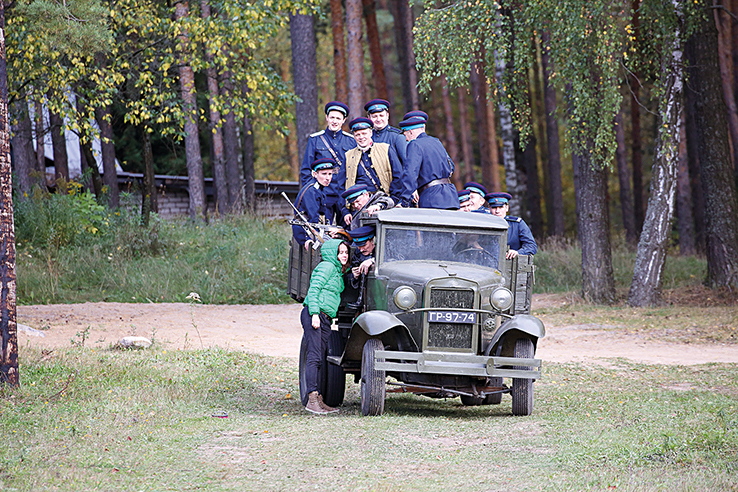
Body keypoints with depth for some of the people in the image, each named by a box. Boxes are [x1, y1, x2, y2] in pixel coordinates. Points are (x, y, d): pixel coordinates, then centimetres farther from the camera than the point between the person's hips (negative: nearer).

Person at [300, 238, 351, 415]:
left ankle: (319, 400, 8)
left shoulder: (338, 272, 22)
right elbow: (313, 290, -13)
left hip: (325, 319, 9)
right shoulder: (326, 267, -6)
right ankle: (312, 399, -20)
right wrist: (315, 313, -21)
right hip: (313, 315, -9)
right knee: (314, 357, -15)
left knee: (320, 360, 7)